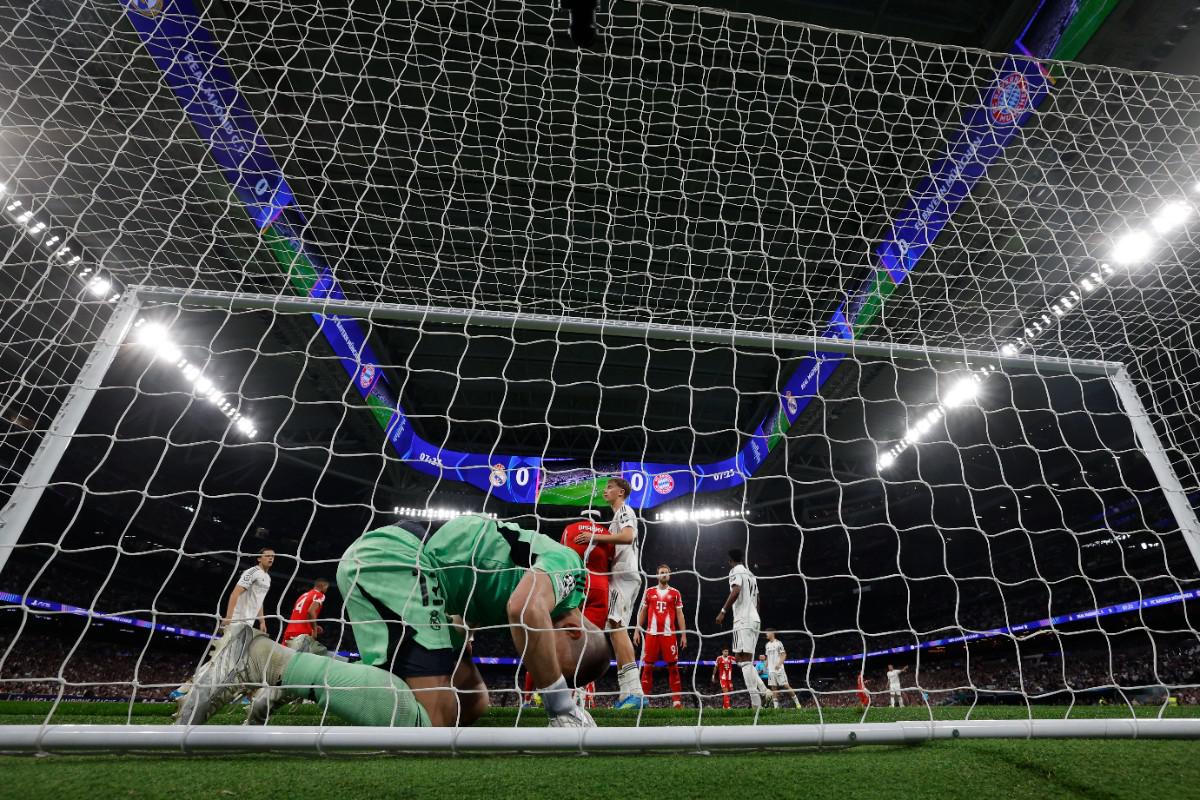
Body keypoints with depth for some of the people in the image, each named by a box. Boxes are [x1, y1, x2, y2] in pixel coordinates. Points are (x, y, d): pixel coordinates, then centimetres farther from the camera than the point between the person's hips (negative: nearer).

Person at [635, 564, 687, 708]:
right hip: (651, 634, 1)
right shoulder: (649, 592, 9)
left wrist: (683, 634, 0)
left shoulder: (675, 593, 7)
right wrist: (637, 631, 6)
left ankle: (677, 700, 6)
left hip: (669, 634, -1)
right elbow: (642, 613, 12)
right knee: (647, 666, 3)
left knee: (673, 666, 0)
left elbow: (679, 614, 7)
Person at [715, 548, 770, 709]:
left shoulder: (735, 571, -5)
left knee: (744, 660, -10)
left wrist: (723, 611, -20)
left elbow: (736, 591, -23)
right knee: (746, 660, 16)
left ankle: (756, 704, -14)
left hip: (743, 621, -9)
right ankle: (764, 692, 5)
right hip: (754, 620, 9)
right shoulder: (751, 574, 21)